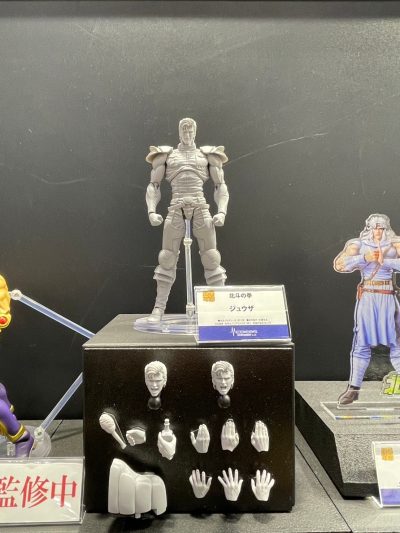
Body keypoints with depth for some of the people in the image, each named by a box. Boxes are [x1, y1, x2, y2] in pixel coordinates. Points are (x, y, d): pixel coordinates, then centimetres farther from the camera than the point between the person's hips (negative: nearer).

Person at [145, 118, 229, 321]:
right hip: (176, 209, 0)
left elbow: (220, 186, 13)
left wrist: (222, 212, -4)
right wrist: (151, 211, -5)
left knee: (211, 258, -5)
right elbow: (153, 186, 12)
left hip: (201, 208, 0)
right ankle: (159, 308, 3)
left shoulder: (207, 155, 16)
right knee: (167, 259, -5)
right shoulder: (167, 155, 16)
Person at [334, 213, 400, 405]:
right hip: (367, 298, 0)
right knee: (361, 343, 3)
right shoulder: (358, 244, 2)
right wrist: (365, 258, -17)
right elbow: (339, 264, -10)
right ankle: (353, 388, 12)